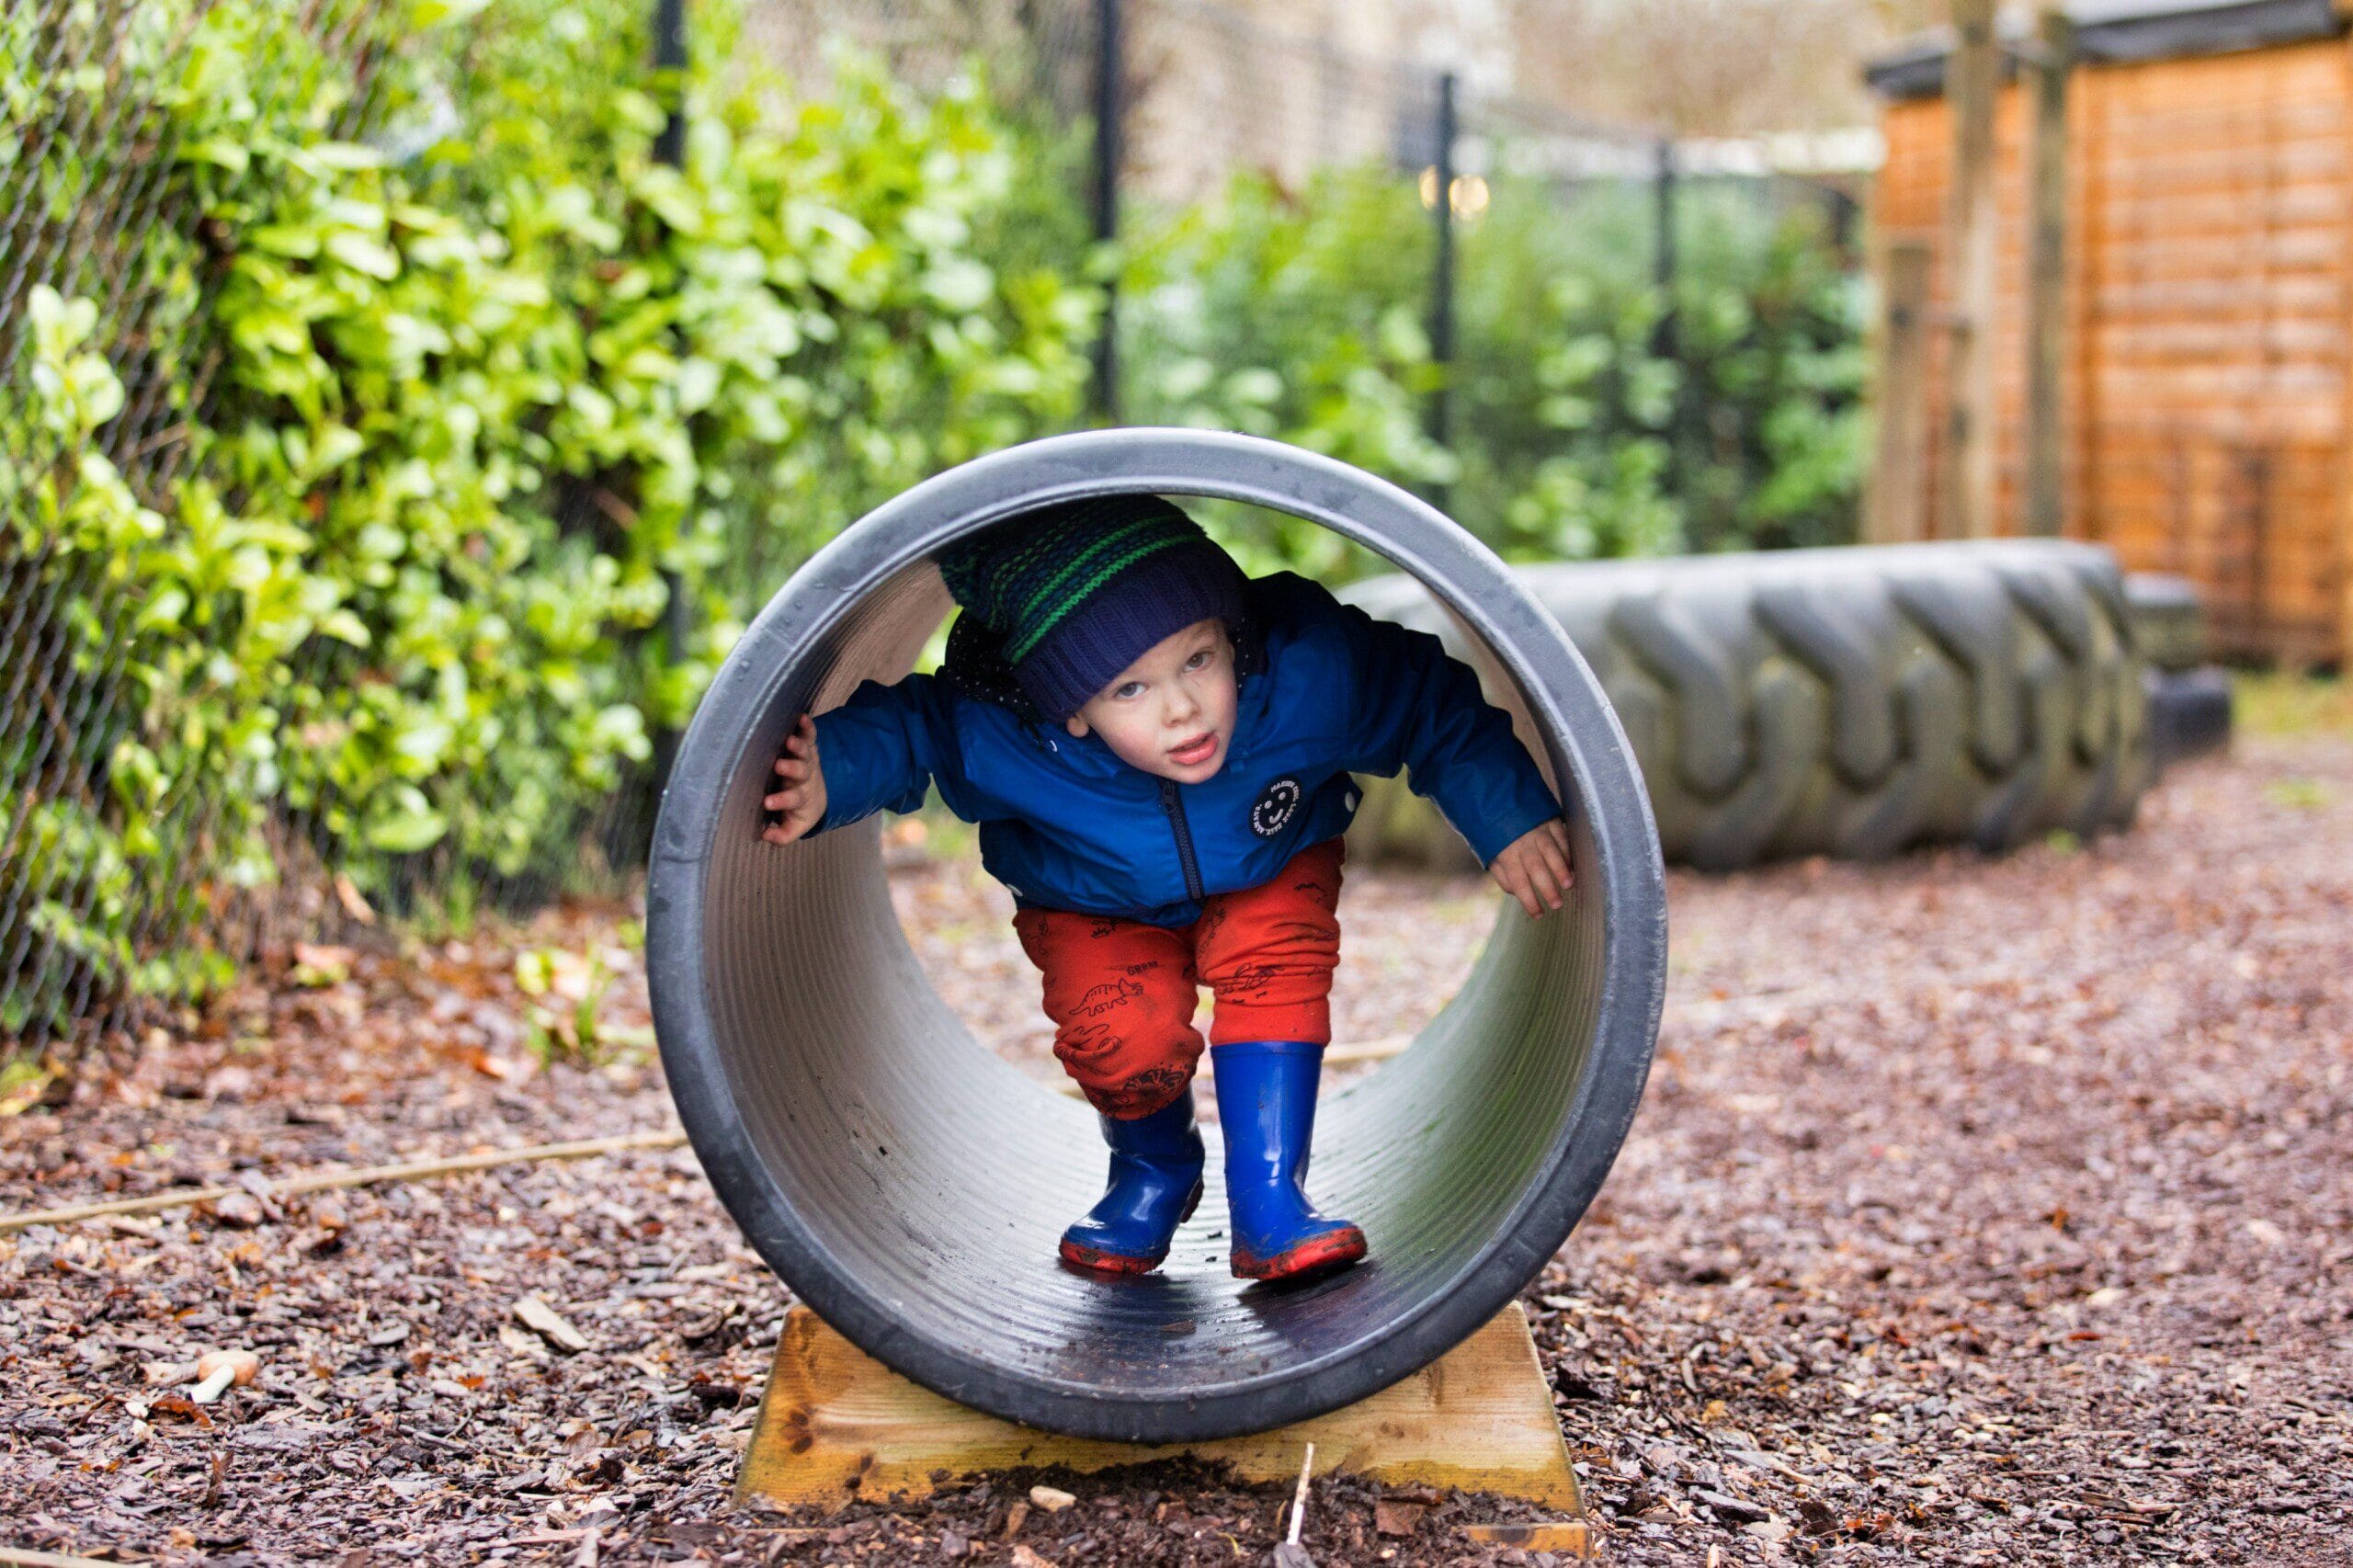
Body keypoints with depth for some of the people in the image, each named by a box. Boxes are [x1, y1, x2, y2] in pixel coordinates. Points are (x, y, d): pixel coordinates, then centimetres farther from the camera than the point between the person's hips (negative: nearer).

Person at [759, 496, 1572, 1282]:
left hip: (1271, 871, 1)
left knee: (1273, 961, -27)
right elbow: (904, 725, -21)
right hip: (1095, 908, -1)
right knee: (1125, 1037, -22)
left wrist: (1511, 819, -24)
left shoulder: (1308, 674, -37)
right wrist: (833, 772, -41)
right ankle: (1155, 1170, 12)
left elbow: (1436, 707, -21)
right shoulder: (1000, 742, -39)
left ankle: (1268, 1205, -17)